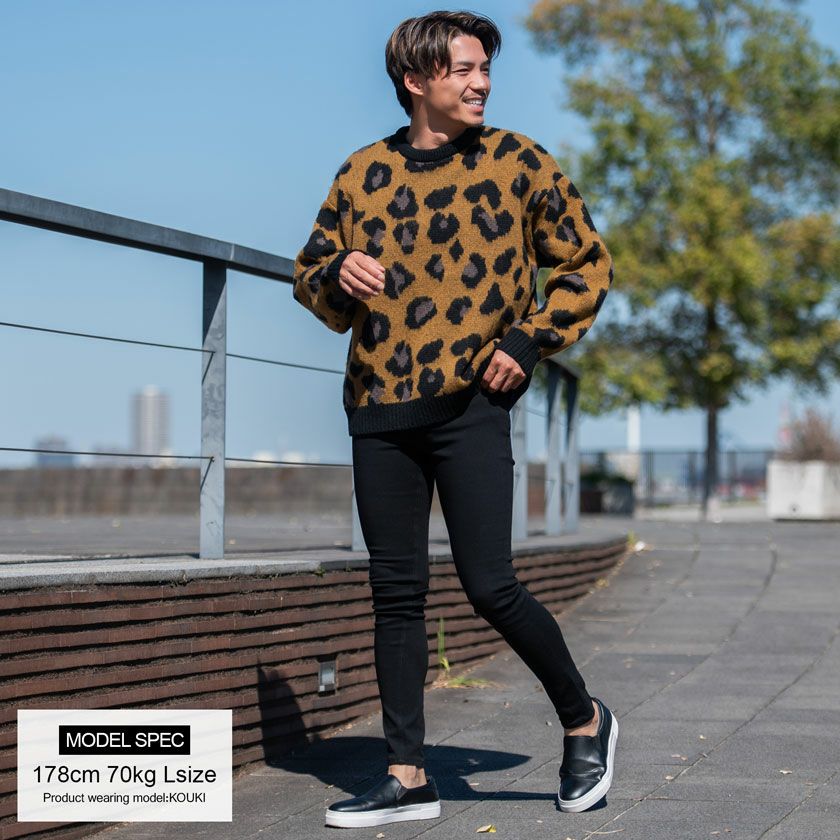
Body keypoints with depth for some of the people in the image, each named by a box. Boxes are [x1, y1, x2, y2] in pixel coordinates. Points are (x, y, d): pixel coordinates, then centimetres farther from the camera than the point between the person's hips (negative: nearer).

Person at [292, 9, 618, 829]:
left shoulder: (518, 161, 2)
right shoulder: (363, 173, 9)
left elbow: (586, 263, 7)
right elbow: (309, 273, 17)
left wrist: (529, 339, -5)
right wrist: (337, 276, -6)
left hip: (470, 402, -3)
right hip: (378, 408, 4)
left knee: (490, 586, -9)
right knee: (396, 594, 5)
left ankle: (584, 722, 14)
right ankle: (407, 776, 12)